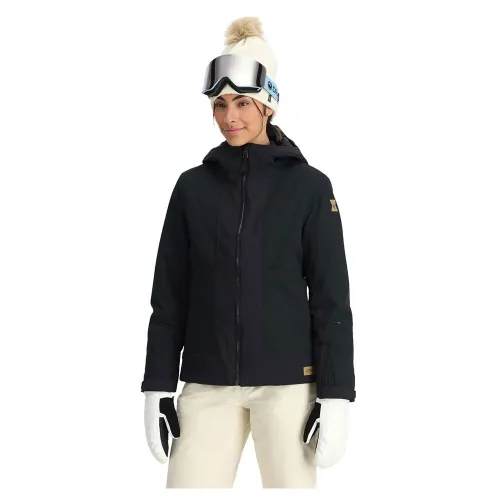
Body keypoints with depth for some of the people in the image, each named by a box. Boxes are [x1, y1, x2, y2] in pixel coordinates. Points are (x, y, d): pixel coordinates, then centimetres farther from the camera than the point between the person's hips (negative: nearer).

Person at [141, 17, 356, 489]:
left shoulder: (308, 186, 0)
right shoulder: (193, 186, 6)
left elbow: (331, 299, -1)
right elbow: (169, 296, 8)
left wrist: (336, 398, -6)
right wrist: (157, 389, 4)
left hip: (287, 383, -2)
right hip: (207, 386, 2)